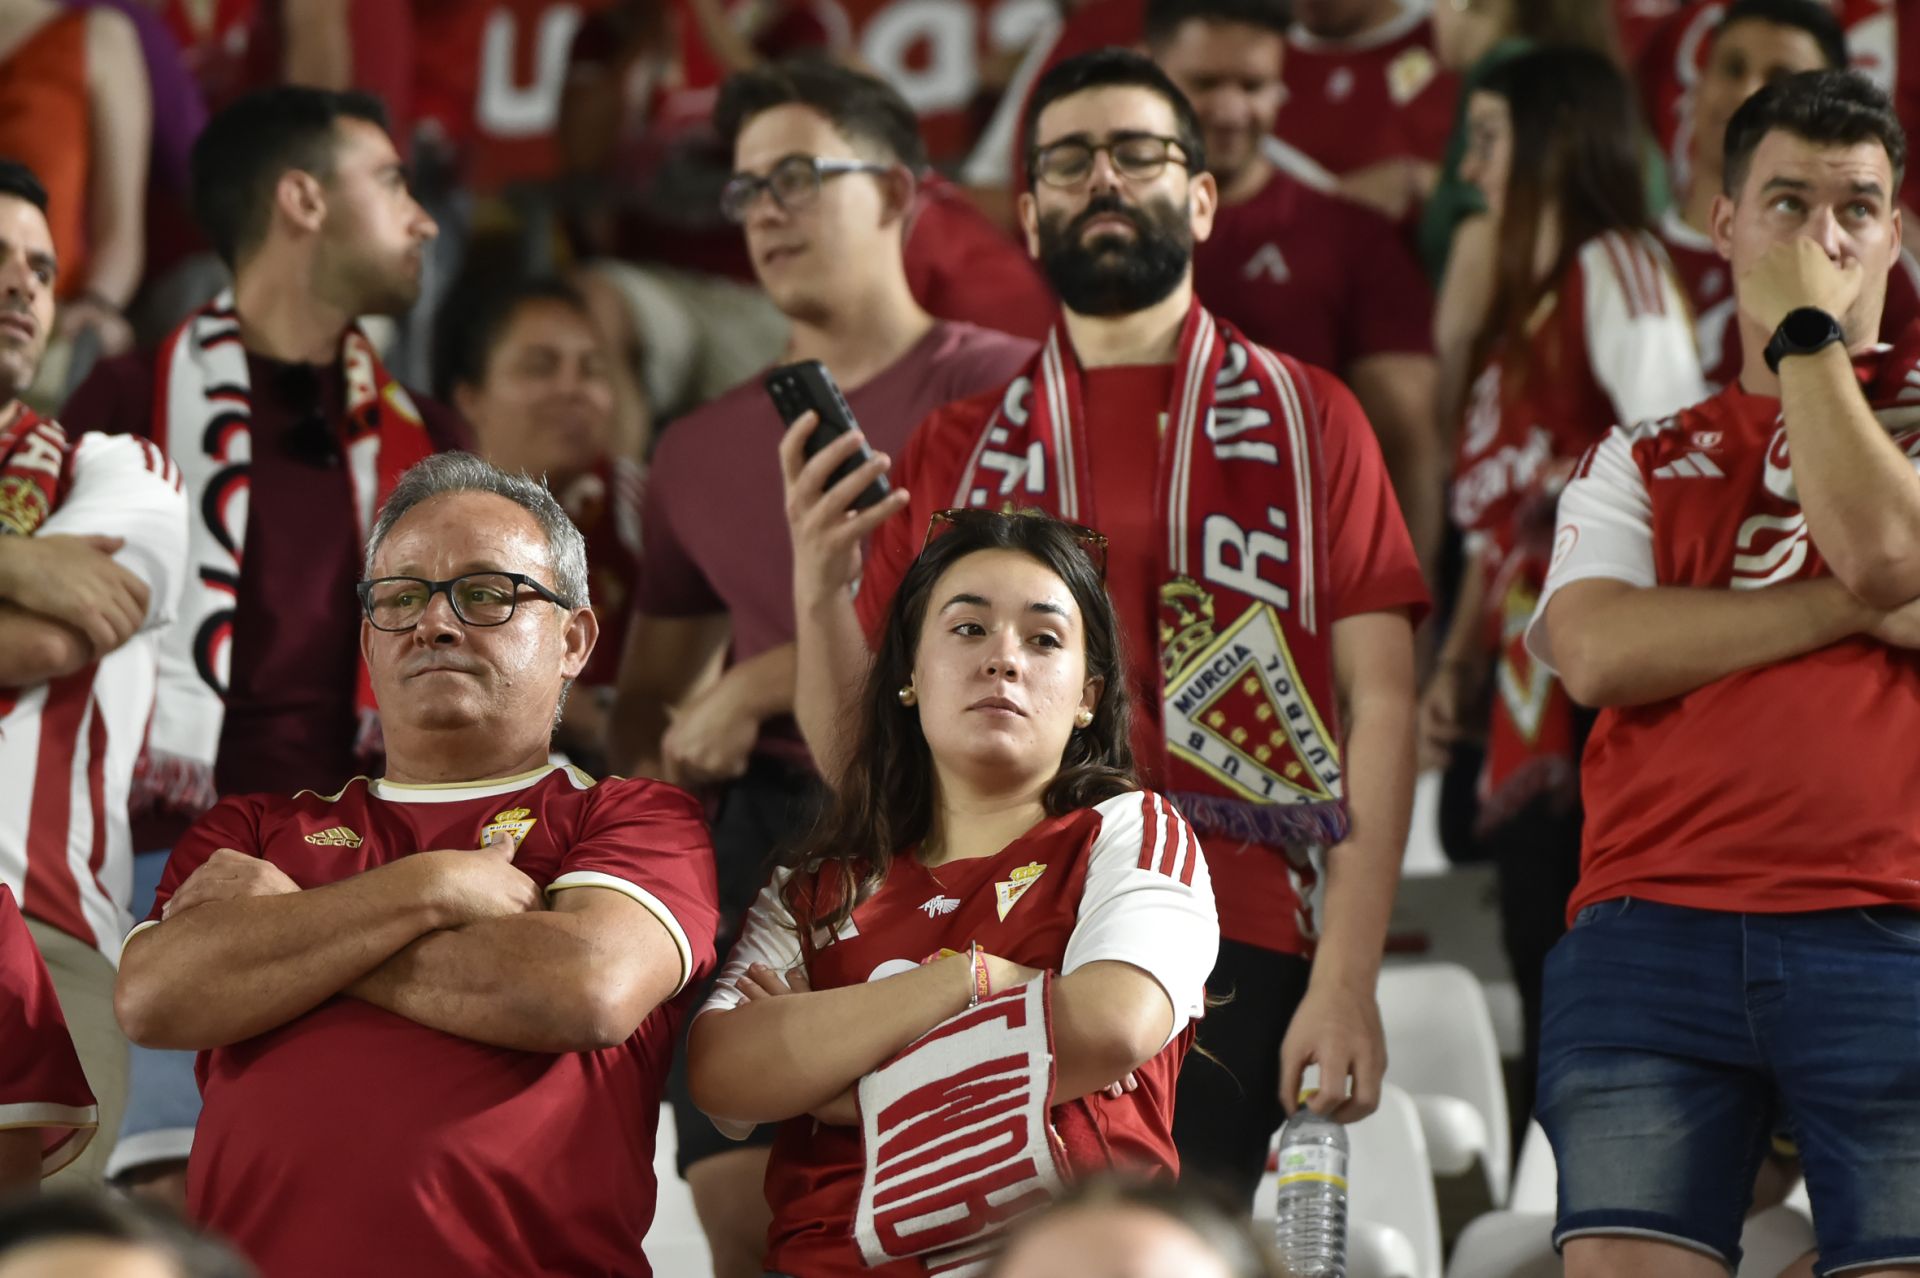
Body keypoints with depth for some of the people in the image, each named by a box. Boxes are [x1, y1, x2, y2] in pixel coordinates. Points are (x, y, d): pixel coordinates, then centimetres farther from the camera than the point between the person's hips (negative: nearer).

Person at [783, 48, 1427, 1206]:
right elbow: (859, 761, 13)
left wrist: (1347, 982, -9)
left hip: (1233, 961, -2)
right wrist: (822, 591, -7)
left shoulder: (1307, 421, 10)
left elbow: (1379, 708, 2)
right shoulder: (957, 452, 16)